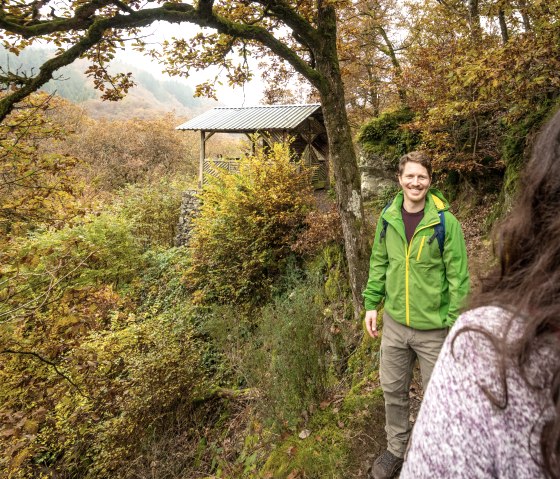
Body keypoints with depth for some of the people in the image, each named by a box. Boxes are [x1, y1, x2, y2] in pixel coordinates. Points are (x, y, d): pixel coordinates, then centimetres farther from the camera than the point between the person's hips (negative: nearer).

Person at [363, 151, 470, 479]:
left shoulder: (445, 221, -14)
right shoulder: (388, 217, -2)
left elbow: (458, 277, -11)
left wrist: (455, 323, -12)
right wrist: (372, 304, 3)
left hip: (434, 328, -3)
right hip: (394, 322, 4)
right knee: (393, 390, 18)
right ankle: (396, 450, 41)